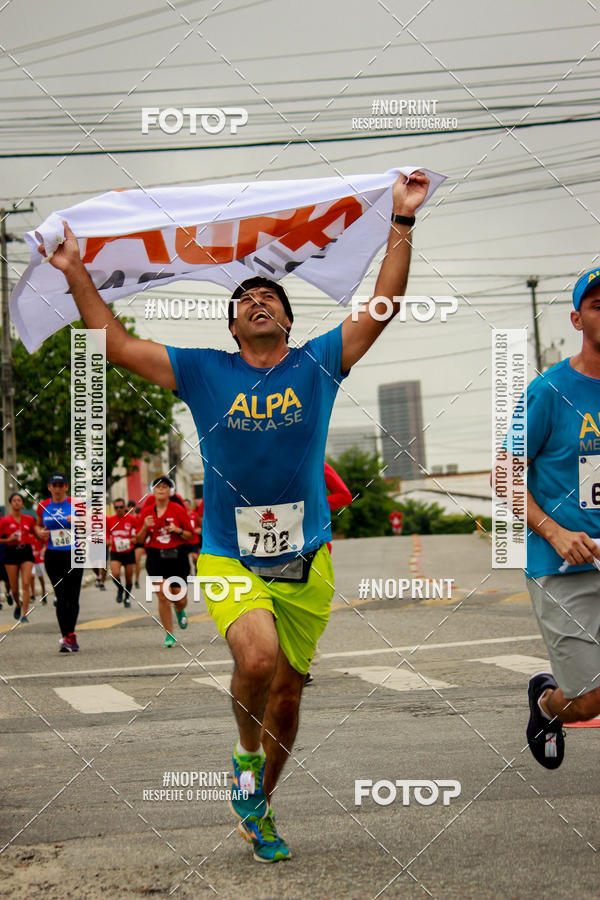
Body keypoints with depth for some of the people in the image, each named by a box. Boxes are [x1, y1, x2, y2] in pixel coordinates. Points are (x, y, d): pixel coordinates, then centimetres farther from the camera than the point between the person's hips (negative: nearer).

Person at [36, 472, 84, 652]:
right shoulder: (43, 506, 5)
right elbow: (38, 526, 20)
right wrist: (40, 532, -2)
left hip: (74, 555, -1)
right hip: (53, 556, 1)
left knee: (72, 597, -2)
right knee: (61, 597, -5)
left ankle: (68, 637, 6)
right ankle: (68, 637, -7)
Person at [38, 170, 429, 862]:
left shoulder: (318, 363, 4)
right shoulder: (204, 372, 3)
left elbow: (384, 306, 0)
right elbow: (118, 345, 5)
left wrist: (402, 222, -4)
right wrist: (76, 275, 2)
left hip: (306, 560, 2)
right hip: (229, 559, -2)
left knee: (287, 691, 10)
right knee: (258, 657, -28)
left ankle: (256, 810, 32)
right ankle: (246, 755, 3)